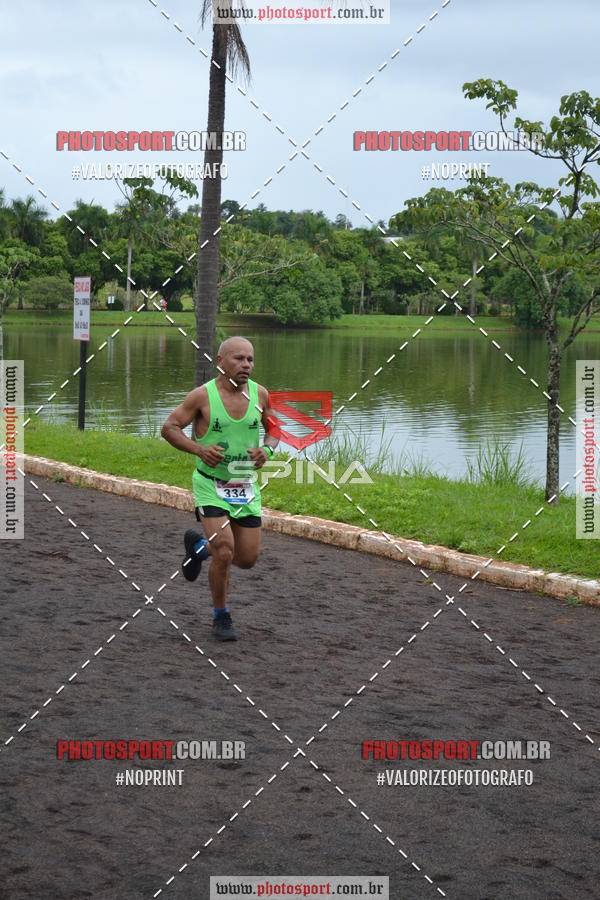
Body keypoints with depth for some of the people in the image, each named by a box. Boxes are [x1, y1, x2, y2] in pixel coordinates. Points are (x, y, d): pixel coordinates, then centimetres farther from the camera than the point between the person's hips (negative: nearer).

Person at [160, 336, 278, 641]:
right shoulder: (203, 395, -12)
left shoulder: (259, 394, -1)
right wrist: (199, 449, -22)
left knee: (247, 559, 8)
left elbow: (273, 428, 14)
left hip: (245, 487, 5)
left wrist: (267, 450, -8)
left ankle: (200, 545, 38)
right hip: (210, 485, -4)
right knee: (224, 553, -16)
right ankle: (221, 616, 7)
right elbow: (169, 428, -6)